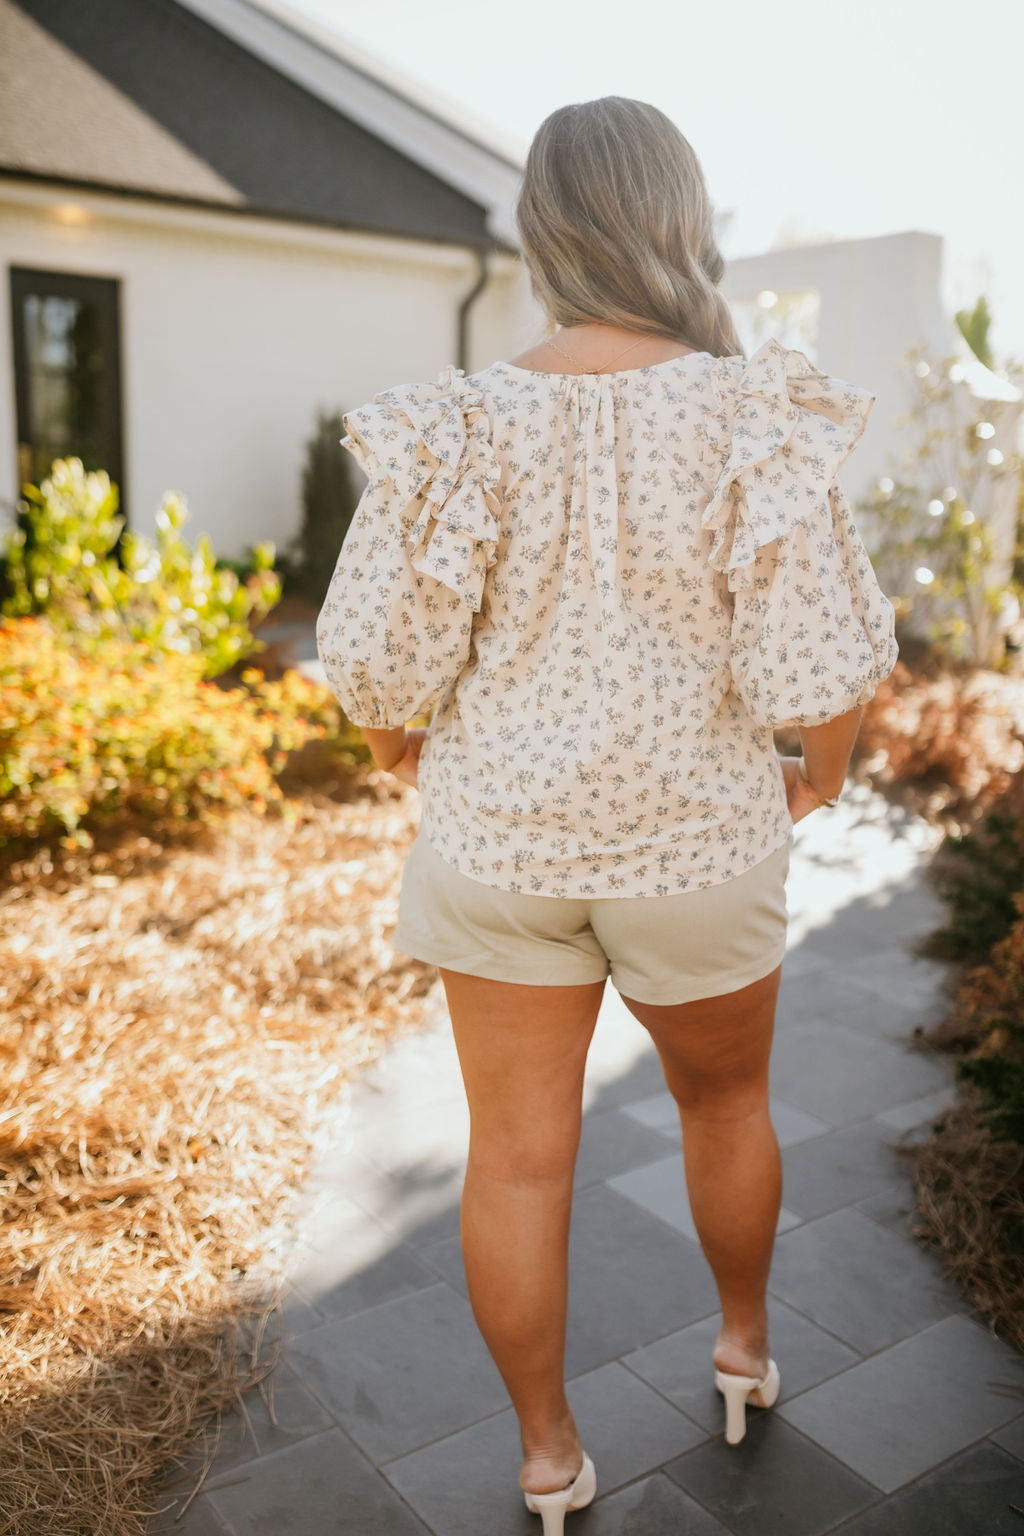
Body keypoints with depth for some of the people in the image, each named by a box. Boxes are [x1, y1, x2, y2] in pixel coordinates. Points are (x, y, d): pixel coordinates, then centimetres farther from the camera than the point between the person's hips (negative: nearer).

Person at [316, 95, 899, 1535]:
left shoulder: (462, 424, -12)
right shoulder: (757, 414, -15)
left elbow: (382, 654, -11)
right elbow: (820, 659, -17)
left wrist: (415, 762, 10)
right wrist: (825, 769, 5)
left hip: (502, 837, 1)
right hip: (696, 846, 0)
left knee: (520, 1154, 15)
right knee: (726, 1099, 27)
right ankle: (745, 1341, 50)